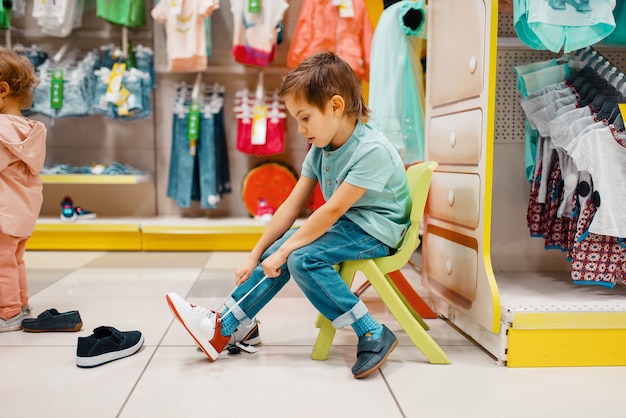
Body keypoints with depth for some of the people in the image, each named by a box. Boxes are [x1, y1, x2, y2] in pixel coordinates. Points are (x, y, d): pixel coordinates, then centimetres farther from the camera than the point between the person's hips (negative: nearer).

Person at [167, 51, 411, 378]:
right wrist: (255, 255, -2)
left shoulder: (372, 150, -24)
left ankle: (374, 336, -20)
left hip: (375, 230, -8)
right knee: (279, 252, -7)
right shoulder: (320, 149, 1)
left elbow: (332, 210, -25)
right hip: (346, 224, 8)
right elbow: (292, 205, 0)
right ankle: (223, 327, -1)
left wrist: (284, 250, -21)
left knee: (303, 258, -26)